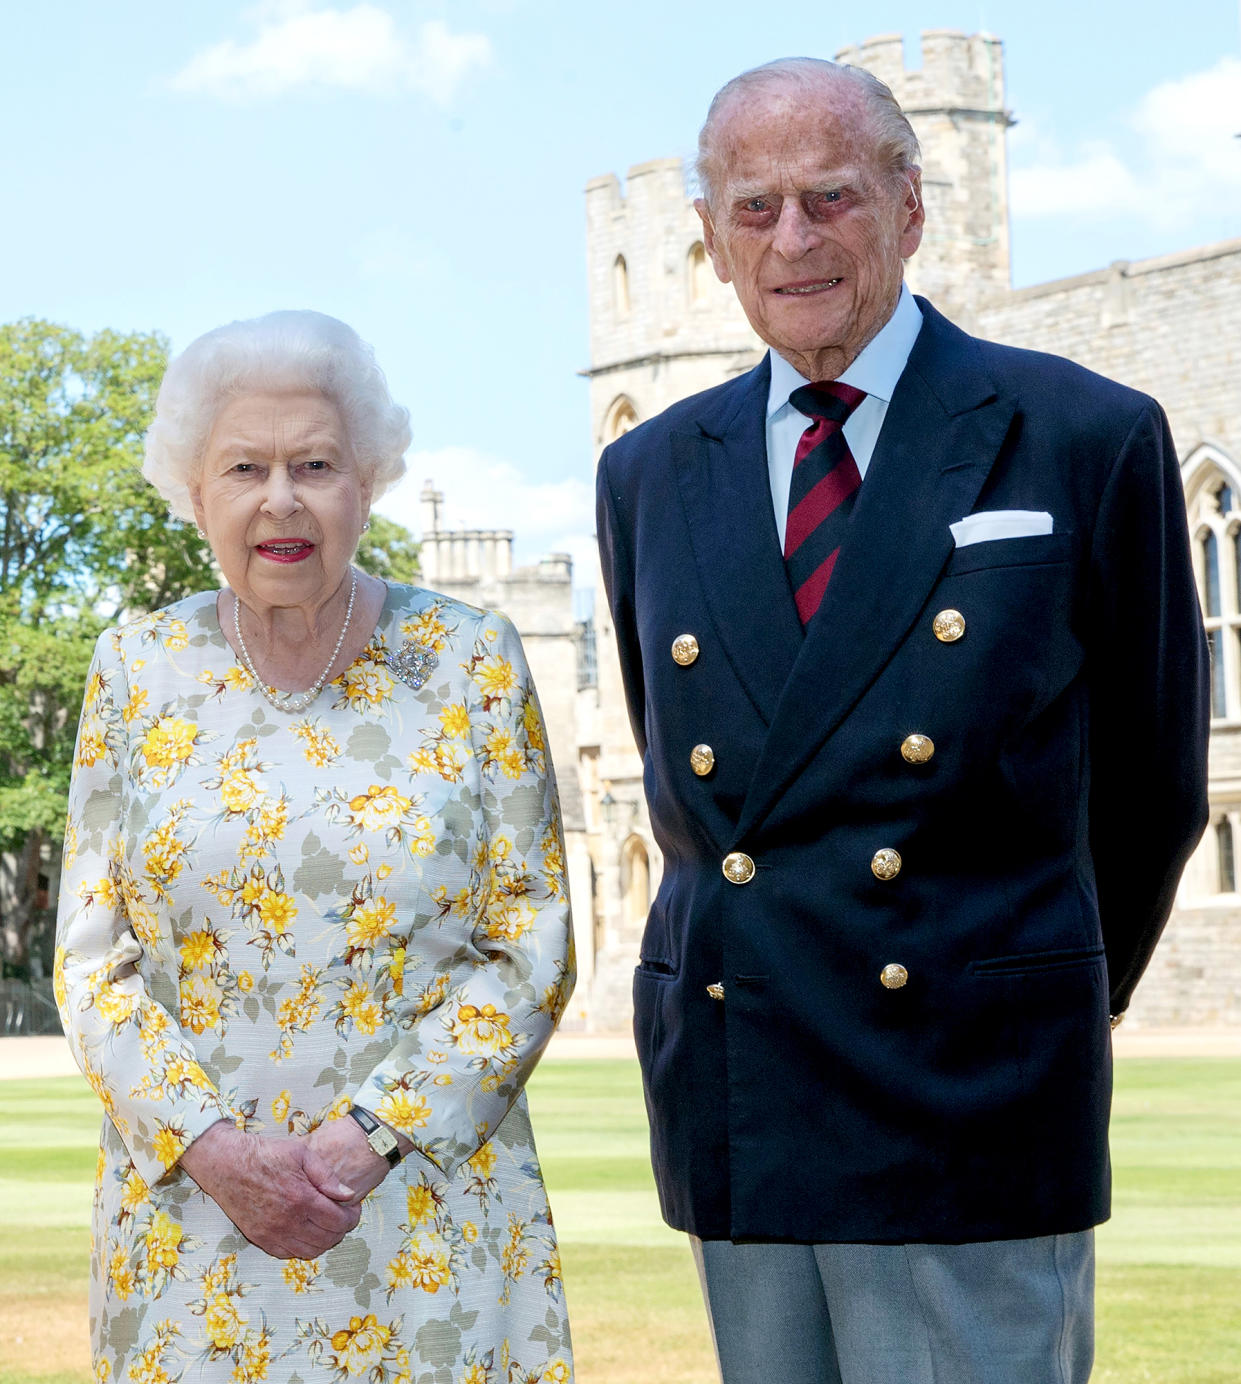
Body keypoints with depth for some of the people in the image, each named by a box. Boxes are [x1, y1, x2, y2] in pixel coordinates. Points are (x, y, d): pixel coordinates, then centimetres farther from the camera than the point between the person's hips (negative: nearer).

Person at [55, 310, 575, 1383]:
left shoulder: (471, 662, 0)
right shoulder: (138, 671, 4)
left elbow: (531, 948, -2)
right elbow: (93, 963, 4)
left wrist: (371, 1135, -13)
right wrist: (212, 1147, -11)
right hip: (189, 1222, 1)